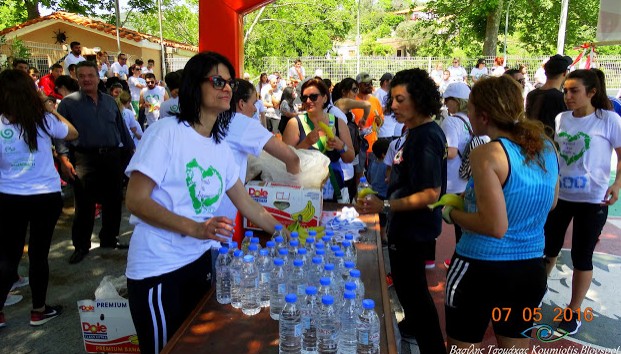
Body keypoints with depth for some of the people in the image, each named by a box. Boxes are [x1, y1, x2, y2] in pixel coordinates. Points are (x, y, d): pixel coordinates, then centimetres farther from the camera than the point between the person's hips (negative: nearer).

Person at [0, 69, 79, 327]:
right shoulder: (43, 119, -9)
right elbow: (73, 134, 9)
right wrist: (54, 111, 16)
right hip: (45, 197, -1)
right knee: (38, 254, 10)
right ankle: (39, 310, 23)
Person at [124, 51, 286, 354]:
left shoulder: (220, 145, 7)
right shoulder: (166, 131, -14)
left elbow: (246, 203, 13)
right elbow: (135, 201, -18)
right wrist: (195, 228, -28)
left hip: (201, 260, 6)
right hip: (158, 269, -6)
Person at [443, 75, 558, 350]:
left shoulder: (487, 154, -19)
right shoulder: (546, 147, 1)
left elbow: (495, 226, -23)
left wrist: (450, 213, -8)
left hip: (480, 268, -6)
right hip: (531, 269, 7)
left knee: (462, 346, 15)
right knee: (515, 347, 24)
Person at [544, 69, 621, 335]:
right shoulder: (561, 118, 3)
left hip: (592, 200, -4)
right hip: (558, 195, 4)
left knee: (582, 257, 9)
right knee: (548, 248, 15)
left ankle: (573, 312, 25)